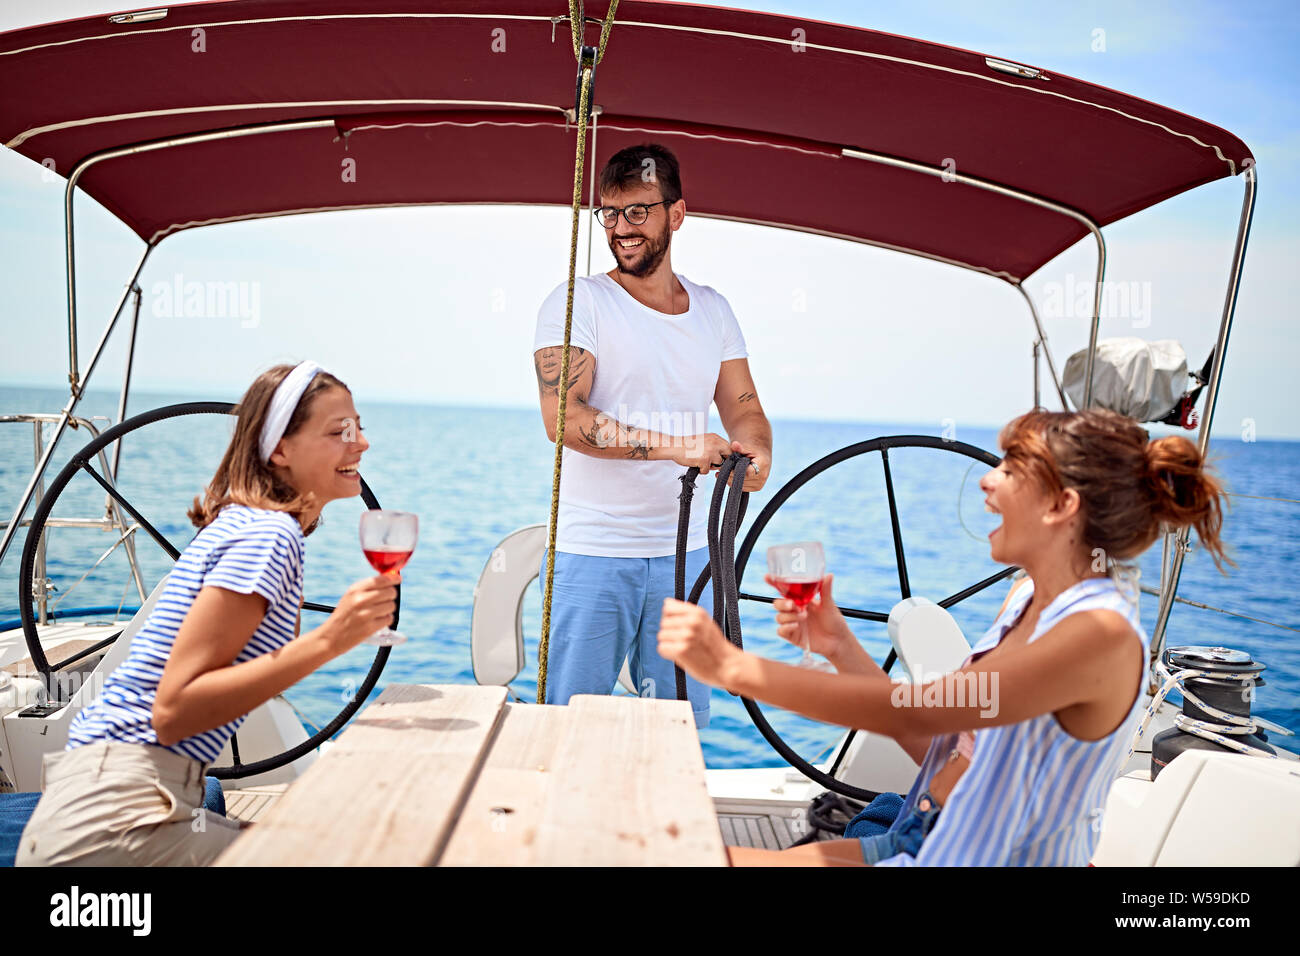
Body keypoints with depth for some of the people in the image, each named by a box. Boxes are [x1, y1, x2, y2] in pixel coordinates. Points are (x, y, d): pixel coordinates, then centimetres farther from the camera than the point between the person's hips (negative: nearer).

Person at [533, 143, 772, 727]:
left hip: (684, 553, 4)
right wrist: (676, 446, -25)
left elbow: (743, 408, 11)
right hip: (591, 552, -4)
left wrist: (755, 450, -14)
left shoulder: (712, 310, 11)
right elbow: (564, 419, -16)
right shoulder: (577, 302, -5)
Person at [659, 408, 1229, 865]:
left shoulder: (1103, 633, -21)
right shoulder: (1028, 596, 7)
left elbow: (918, 712, -28)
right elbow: (936, 742, 9)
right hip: (918, 845, 8)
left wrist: (733, 667, -28)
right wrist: (839, 646, 0)